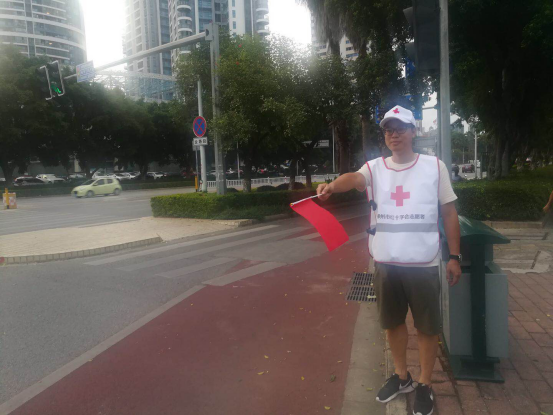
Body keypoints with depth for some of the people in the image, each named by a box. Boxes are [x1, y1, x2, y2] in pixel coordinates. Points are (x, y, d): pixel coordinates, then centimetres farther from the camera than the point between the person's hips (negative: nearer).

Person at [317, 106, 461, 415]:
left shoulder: (434, 166, -1)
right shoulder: (375, 168, 1)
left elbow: (449, 212, 3)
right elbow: (354, 178, -22)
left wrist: (455, 256, 1)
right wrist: (332, 186, -45)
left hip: (423, 263, -2)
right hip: (386, 263, 3)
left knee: (427, 326, 9)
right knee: (393, 321, 17)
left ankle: (425, 385, 31)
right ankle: (401, 376, 39)